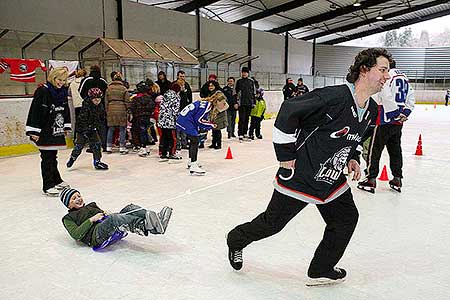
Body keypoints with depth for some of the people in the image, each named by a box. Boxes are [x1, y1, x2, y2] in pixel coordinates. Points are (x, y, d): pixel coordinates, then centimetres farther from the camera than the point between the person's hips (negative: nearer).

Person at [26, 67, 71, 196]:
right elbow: (35, 111, -17)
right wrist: (34, 131, -19)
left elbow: (65, 109, 19)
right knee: (47, 158, -3)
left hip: (56, 131, 7)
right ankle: (48, 186, 3)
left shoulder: (62, 92, 8)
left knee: (53, 156, 19)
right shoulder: (42, 91, -15)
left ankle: (56, 180, 30)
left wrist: (66, 126, 18)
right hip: (44, 132, -7)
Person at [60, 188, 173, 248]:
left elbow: (104, 215, 34)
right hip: (96, 235, -6)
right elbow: (76, 235, 0)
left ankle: (156, 220, -42)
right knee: (112, 218, -38)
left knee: (130, 208, -20)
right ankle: (145, 226, -56)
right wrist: (91, 220, -6)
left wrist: (106, 213, 10)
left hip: (113, 230, 6)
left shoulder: (91, 205, 36)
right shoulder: (68, 218, 18)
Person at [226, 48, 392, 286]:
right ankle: (236, 240, 35)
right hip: (299, 175, -8)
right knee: (272, 222, 7)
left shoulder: (371, 110, 4)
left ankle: (321, 271, 25)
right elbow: (288, 111, -25)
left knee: (346, 219, 8)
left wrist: (352, 158, 7)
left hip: (331, 179, 8)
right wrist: (285, 155, -20)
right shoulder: (333, 97, -25)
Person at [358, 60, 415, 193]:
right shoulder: (405, 78, 17)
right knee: (395, 149, 15)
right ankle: (397, 179, 20)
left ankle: (371, 180, 0)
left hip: (385, 119, -8)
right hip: (398, 122, 8)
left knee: (375, 149, -2)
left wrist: (396, 113, -14)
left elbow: (386, 97, -21)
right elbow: (411, 98, 16)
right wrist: (404, 113, 9)